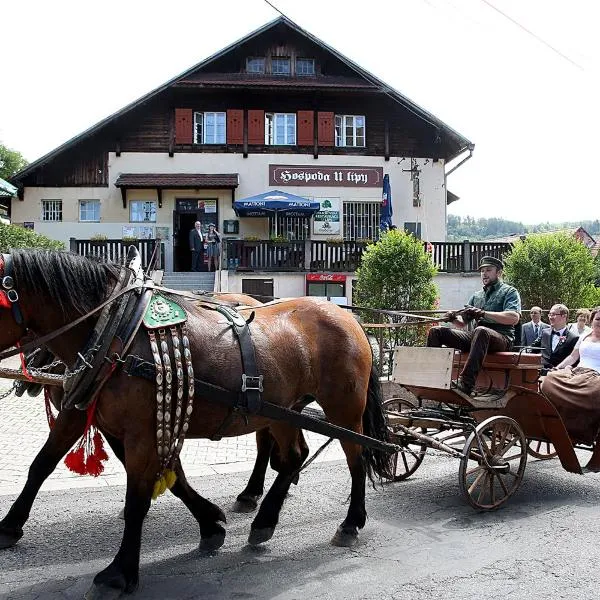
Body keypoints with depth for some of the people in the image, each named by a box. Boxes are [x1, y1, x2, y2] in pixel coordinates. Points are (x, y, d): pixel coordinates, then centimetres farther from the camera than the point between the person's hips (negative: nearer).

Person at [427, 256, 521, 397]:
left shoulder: (509, 292, 9)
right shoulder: (476, 296, 27)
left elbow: (514, 317, -11)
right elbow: (462, 323, 22)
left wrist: (483, 313, -21)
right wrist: (453, 319, -3)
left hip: (502, 338, -6)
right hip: (475, 336, 6)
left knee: (481, 331, -42)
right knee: (435, 332, -7)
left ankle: (466, 384, -50)